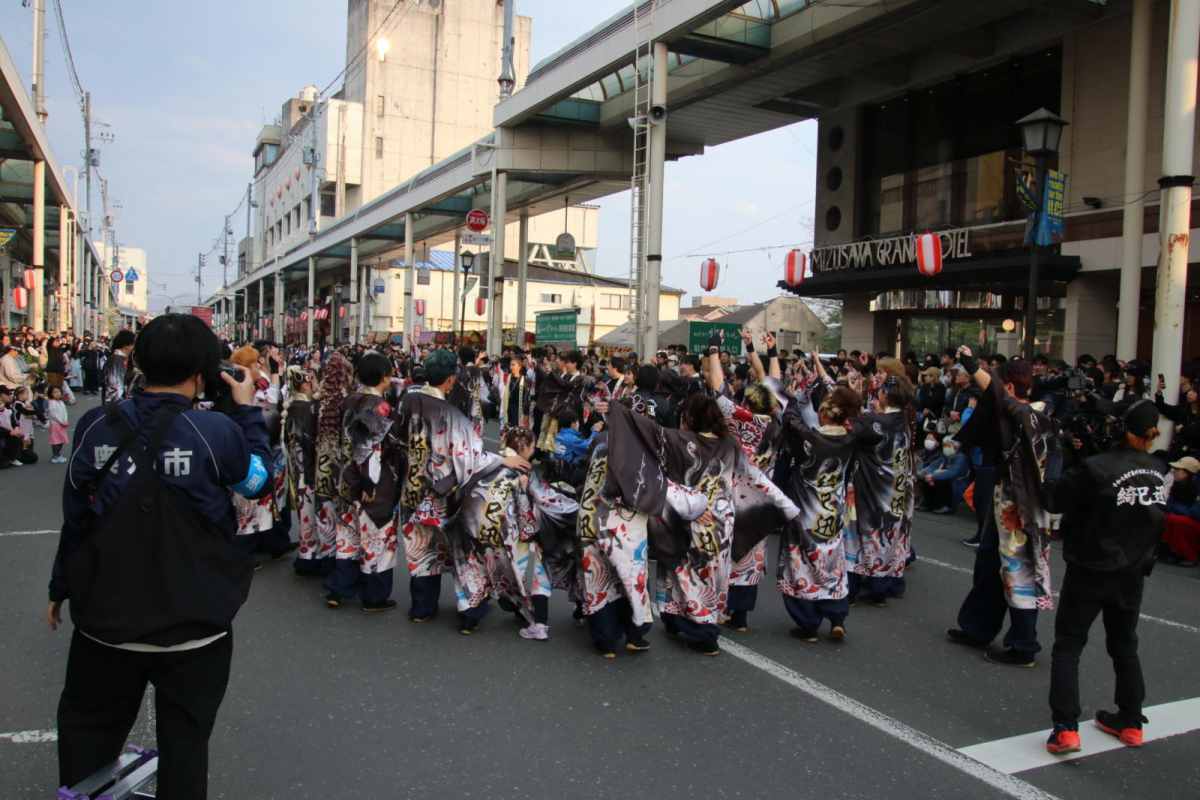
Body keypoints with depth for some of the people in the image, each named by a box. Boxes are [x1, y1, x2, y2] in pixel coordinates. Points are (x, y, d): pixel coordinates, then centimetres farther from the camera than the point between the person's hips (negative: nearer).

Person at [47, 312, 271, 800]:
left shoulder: (96, 427, -7)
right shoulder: (215, 431, -19)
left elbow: (75, 517, 3)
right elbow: (259, 480, 0)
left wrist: (60, 588, 17)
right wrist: (247, 412, 9)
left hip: (106, 617, 3)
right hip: (193, 623, -2)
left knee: (86, 728, 24)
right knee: (183, 739, 15)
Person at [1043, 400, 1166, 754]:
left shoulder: (1097, 469, -22)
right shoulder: (1158, 471, -3)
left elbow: (1054, 500, -18)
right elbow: (1159, 521, 9)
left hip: (1089, 572, -5)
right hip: (1132, 574, 5)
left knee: (1067, 646, 3)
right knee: (1124, 646, 21)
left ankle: (1065, 728, -3)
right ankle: (1131, 722, 32)